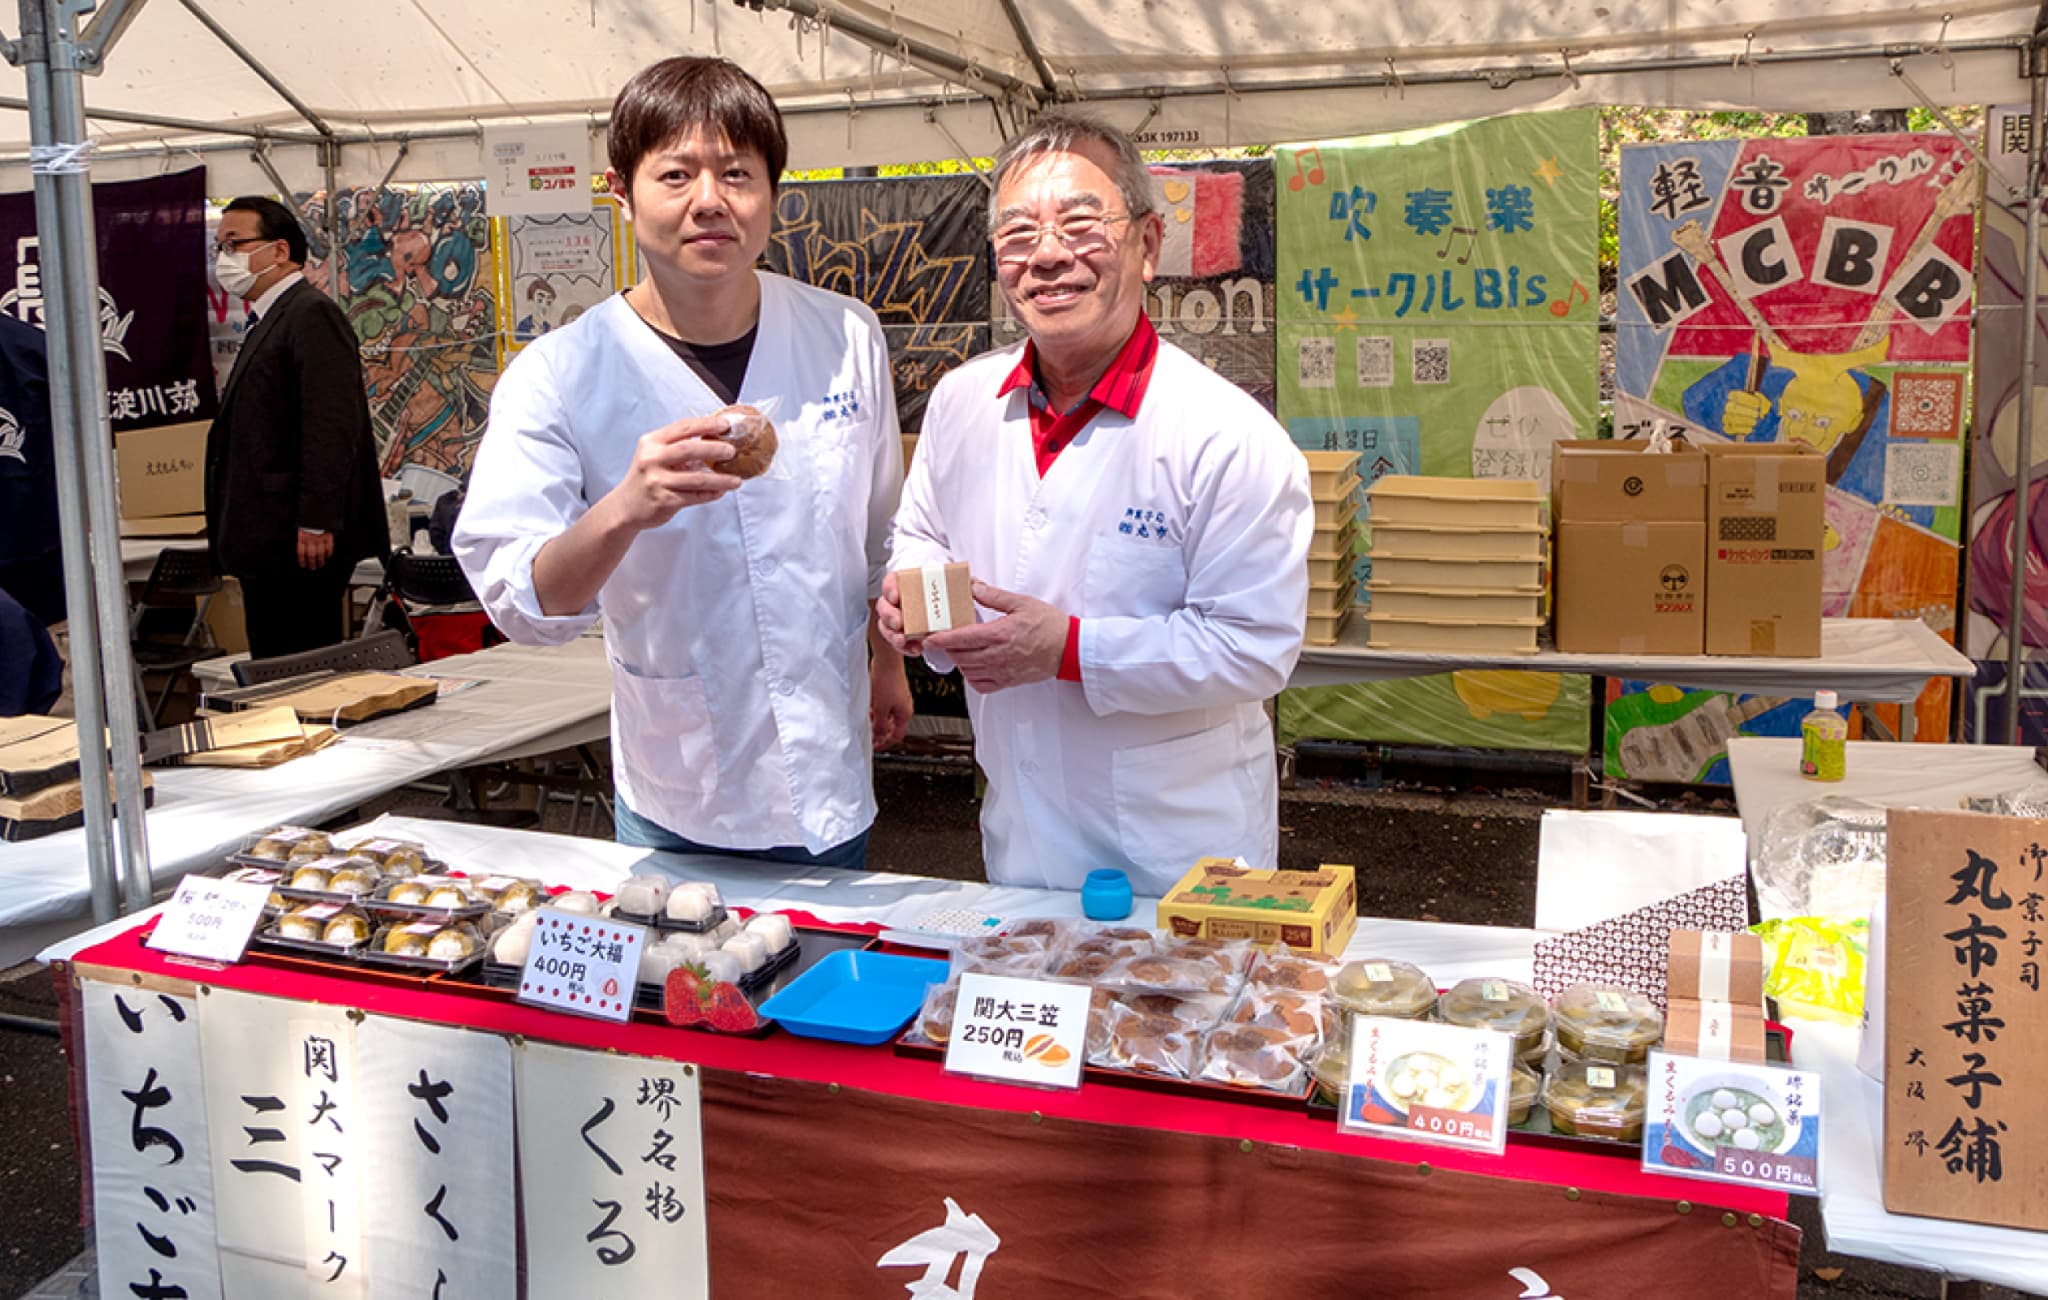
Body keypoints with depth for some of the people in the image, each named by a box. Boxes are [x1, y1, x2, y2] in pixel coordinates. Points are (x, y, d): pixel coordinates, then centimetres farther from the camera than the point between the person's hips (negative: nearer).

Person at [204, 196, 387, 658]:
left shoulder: (312, 314, -10)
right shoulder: (270, 321, 21)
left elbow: (332, 427, -19)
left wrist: (316, 524, -23)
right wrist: (236, 535, 19)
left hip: (302, 545, -10)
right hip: (269, 547, 10)